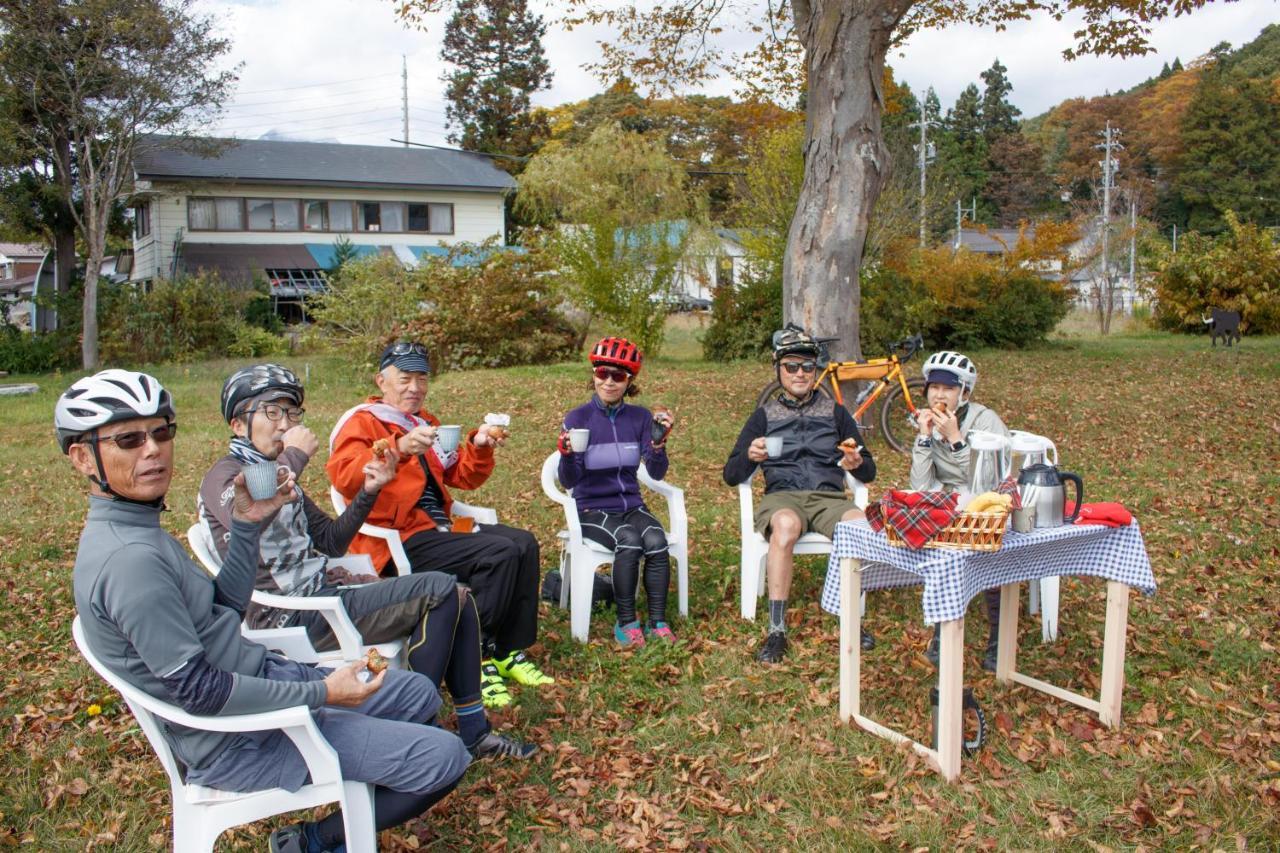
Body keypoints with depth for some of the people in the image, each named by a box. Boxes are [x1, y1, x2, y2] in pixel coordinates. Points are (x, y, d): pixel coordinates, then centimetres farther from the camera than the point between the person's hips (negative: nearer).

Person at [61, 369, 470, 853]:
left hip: (256, 677, 10)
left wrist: (247, 524, -3)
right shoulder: (127, 556, -28)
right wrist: (320, 693, -21)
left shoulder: (134, 529, 4)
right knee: (443, 757, -13)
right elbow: (196, 687, -27)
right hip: (236, 739, -9)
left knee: (420, 695, 18)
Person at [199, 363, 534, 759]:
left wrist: (368, 491, 6)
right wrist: (295, 457, -21)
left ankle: (474, 731, 5)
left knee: (458, 598, 0)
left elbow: (331, 541, 21)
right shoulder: (225, 475, -5)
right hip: (292, 615, -9)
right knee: (440, 589, -19)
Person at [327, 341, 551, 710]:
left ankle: (509, 653, 1)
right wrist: (399, 448, -38)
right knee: (500, 553, -23)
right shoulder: (362, 423, -3)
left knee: (524, 543, -3)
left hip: (437, 526, 9)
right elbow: (344, 478, -24)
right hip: (397, 542, -9)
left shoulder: (425, 422, 22)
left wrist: (479, 447, 2)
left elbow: (462, 477, 23)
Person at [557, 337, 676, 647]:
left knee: (656, 540, -27)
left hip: (632, 505, 3)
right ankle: (626, 623, -17)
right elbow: (569, 481, -10)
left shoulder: (640, 417, 1)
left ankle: (657, 622, -16)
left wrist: (658, 441, -25)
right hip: (592, 509, -3)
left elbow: (657, 473, -6)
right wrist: (567, 454, -31)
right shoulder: (578, 418, -6)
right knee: (629, 540, -31)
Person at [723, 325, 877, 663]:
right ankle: (776, 631, -36)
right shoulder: (764, 415, 16)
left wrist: (858, 463, -9)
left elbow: (869, 473, 16)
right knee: (786, 524, -38)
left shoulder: (835, 412, 19)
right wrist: (749, 455, -13)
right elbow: (731, 476, 10)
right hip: (782, 495, -1)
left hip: (829, 496, 1)